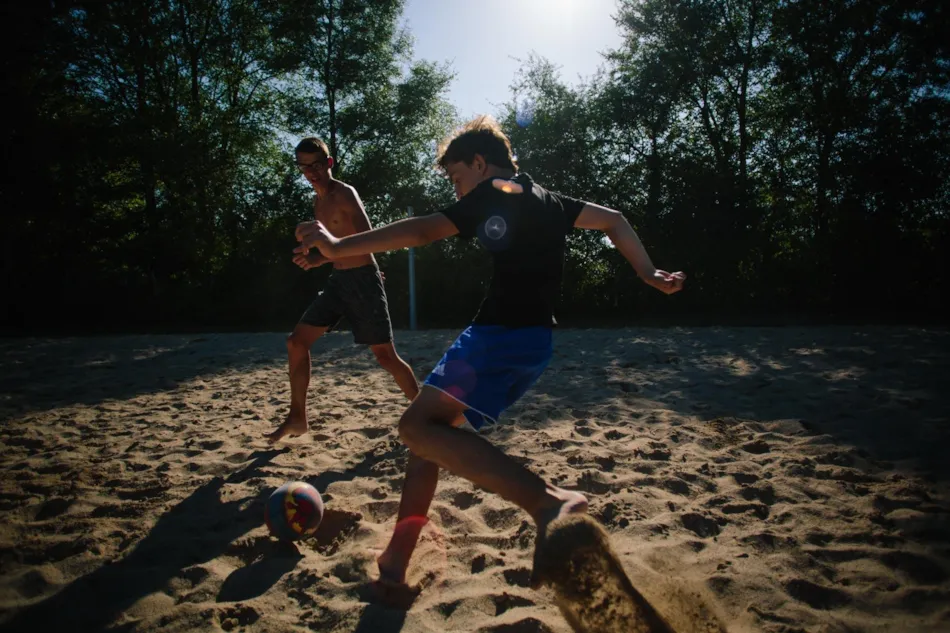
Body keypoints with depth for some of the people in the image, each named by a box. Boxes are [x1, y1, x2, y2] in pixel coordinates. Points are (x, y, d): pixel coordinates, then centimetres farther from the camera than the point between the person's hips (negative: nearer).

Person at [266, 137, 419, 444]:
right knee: (297, 341, 3)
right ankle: (297, 418, 13)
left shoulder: (345, 194, -13)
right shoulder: (319, 201, 14)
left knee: (385, 355, -6)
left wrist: (321, 258, -36)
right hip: (338, 281, 8)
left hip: (363, 280, -8)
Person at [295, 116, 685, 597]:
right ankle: (395, 562, 13)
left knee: (418, 427, -19)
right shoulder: (546, 201, 23)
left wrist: (339, 247, -8)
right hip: (533, 343, 10)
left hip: (500, 336, -10)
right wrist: (649, 274, 25)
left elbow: (422, 232, -10)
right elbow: (613, 220, 27)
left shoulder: (495, 193, -2)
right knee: (429, 427, 11)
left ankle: (547, 501, -28)